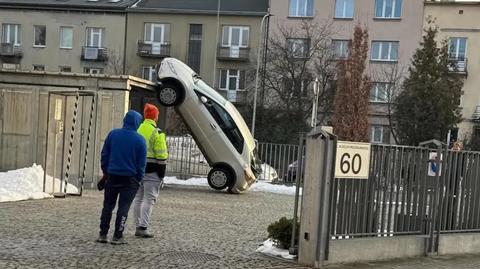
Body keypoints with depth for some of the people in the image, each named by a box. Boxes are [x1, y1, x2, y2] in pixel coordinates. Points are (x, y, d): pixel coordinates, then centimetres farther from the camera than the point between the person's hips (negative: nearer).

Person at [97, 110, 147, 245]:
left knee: (108, 205, 12)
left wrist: (105, 171, 16)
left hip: (112, 176, 3)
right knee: (123, 207, 3)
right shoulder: (140, 140, -8)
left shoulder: (113, 134, 0)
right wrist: (139, 179, 6)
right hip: (130, 178, -3)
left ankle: (103, 234, 13)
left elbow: (104, 154, 6)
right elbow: (142, 163, -3)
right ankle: (117, 236, 3)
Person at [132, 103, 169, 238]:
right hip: (151, 169, -7)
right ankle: (142, 227, -7)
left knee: (138, 198, 14)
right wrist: (162, 172, -8)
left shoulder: (136, 130, 10)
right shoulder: (156, 132, -11)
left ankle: (138, 226, 19)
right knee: (149, 199, -3)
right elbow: (161, 154, -14)